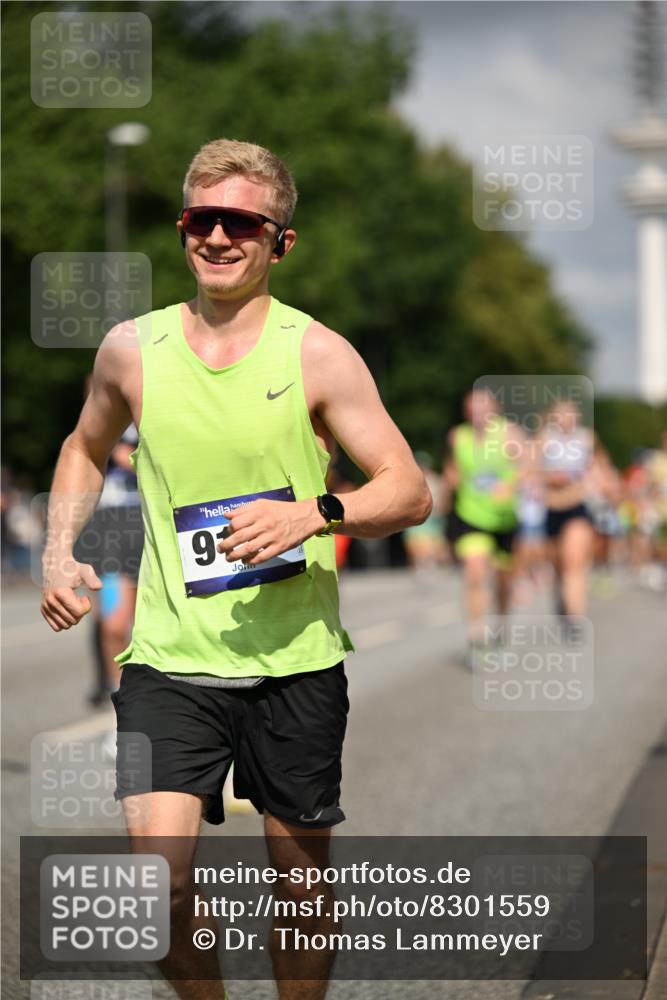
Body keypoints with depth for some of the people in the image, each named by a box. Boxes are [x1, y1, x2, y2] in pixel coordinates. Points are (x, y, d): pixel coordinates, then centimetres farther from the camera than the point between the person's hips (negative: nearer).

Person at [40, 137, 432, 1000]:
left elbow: (410, 492, -4)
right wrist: (60, 554, 9)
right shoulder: (131, 348, 3)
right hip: (170, 658, 1)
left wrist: (315, 513, -22)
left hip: (295, 661, -1)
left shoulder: (318, 355, -4)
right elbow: (86, 449, 24)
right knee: (158, 879, -13)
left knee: (301, 881, 10)